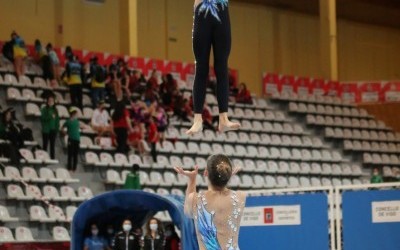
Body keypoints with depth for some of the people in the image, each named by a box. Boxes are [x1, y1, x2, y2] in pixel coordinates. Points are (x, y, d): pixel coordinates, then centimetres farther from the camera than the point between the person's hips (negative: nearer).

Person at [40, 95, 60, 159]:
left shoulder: (55, 110, 8)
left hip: (53, 130, 3)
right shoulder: (44, 109, -2)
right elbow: (42, 118, -11)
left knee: (53, 145, 3)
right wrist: (50, 117, -22)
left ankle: (53, 158, 5)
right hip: (46, 130, -3)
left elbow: (57, 119, 9)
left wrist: (57, 128, 0)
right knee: (45, 145, 0)